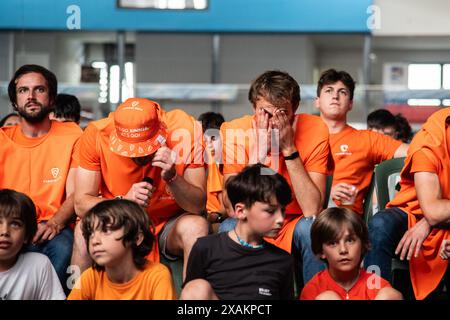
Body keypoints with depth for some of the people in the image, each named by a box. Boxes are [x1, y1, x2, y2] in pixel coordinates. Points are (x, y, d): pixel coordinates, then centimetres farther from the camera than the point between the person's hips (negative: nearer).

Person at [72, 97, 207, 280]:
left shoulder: (185, 130, -19)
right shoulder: (97, 133, -17)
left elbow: (198, 206, -16)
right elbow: (81, 205, -16)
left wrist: (172, 177, -34)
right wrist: (124, 202, -33)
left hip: (168, 228, 0)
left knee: (195, 227, -30)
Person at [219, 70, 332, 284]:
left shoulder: (314, 130, -16)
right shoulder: (234, 131, -14)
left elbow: (312, 211, -22)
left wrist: (289, 149, -25)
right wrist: (258, 154, -29)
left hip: (294, 228, 0)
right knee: (229, 228, -29)